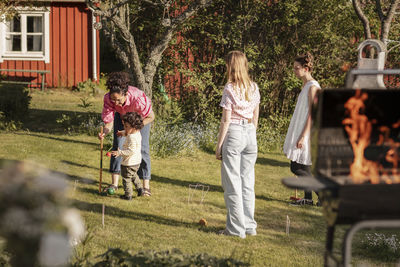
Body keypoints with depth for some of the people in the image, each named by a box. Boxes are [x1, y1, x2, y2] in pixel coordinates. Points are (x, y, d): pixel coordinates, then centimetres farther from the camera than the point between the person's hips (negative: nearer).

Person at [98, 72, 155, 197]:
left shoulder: (138, 98, -44)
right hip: (121, 115, 3)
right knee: (117, 145, -5)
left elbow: (151, 117, -27)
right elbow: (109, 121, -25)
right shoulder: (108, 99, -35)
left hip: (141, 117, -3)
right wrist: (104, 132, -46)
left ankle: (146, 185, -2)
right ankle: (114, 183, 3)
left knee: (142, 148, -8)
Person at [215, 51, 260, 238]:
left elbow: (226, 120, -11)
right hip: (250, 134, 6)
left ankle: (237, 228, 4)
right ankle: (249, 226, 17)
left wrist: (218, 145, -5)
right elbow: (256, 116, 12)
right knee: (247, 182, 12)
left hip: (233, 133, -6)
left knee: (232, 183, 1)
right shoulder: (254, 87, 6)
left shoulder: (230, 89, -12)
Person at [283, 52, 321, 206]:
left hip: (306, 133, -9)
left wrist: (303, 136, -22)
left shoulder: (313, 87, -15)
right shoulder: (306, 86, 14)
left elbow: (312, 114, -19)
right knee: (304, 168, 11)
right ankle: (308, 198, 16)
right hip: (301, 131, 9)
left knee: (297, 168, -9)